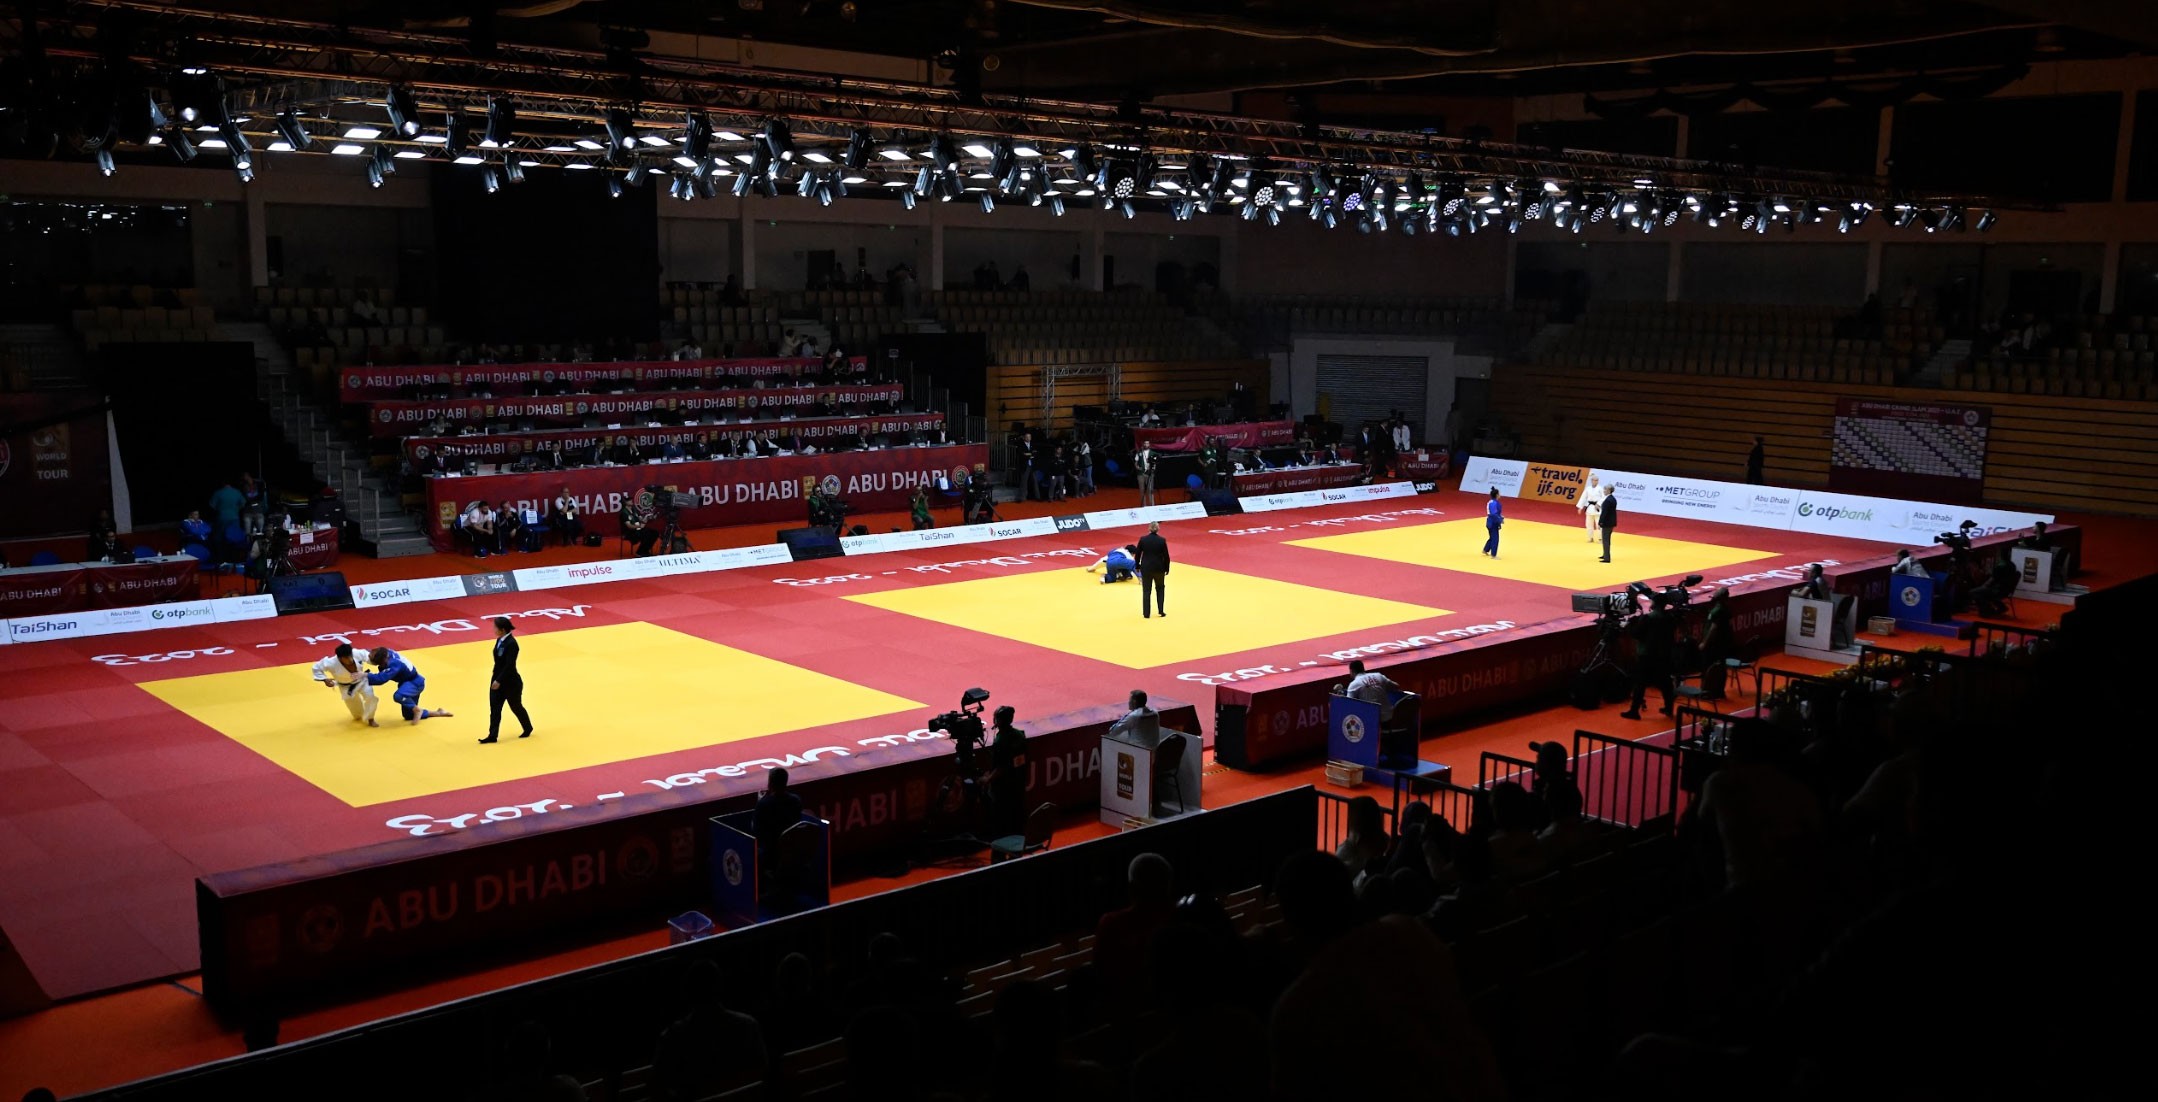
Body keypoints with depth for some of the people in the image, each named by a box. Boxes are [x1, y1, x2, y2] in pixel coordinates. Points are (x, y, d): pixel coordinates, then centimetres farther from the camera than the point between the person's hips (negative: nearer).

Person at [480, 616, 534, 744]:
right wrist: (496, 679, 14)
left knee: (516, 707, 10)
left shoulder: (511, 643, -23)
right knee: (494, 707, 2)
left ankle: (528, 728, 33)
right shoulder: (500, 640, 3)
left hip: (511, 682, -8)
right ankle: (492, 735, 4)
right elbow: (499, 662, 10)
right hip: (498, 679, 8)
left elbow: (509, 665, -25)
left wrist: (499, 681, -25)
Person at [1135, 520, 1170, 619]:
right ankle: (1161, 611, 18)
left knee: (1146, 591, 9)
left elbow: (1137, 554, -1)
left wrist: (1137, 566, 12)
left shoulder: (1143, 539, -8)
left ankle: (1146, 613, 7)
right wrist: (1167, 568, 8)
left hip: (1146, 568, 0)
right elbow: (1166, 556, -5)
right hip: (1159, 568, 0)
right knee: (1160, 589, 20)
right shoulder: (1162, 541, -10)